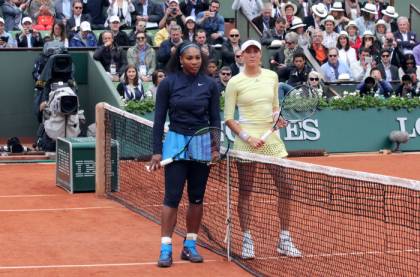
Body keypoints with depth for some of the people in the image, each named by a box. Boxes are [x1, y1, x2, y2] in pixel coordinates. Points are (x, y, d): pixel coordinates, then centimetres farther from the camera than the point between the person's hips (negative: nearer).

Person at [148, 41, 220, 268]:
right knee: (172, 197, -6)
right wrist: (156, 151, -4)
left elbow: (215, 119, 7)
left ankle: (190, 245, 18)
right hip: (176, 143, -2)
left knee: (197, 197, 8)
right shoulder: (168, 83, -3)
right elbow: (159, 118, -1)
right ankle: (166, 249, -4)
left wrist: (215, 147, -2)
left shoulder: (210, 85, 2)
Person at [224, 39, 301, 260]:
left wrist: (277, 117, -2)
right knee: (245, 192, 2)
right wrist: (248, 137, -14)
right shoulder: (235, 83, -3)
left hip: (271, 139, 4)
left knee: (285, 188, 0)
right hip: (246, 141, -4)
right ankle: (247, 240, 12)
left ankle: (284, 240, 10)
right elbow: (228, 118, -3)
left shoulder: (272, 77, 9)